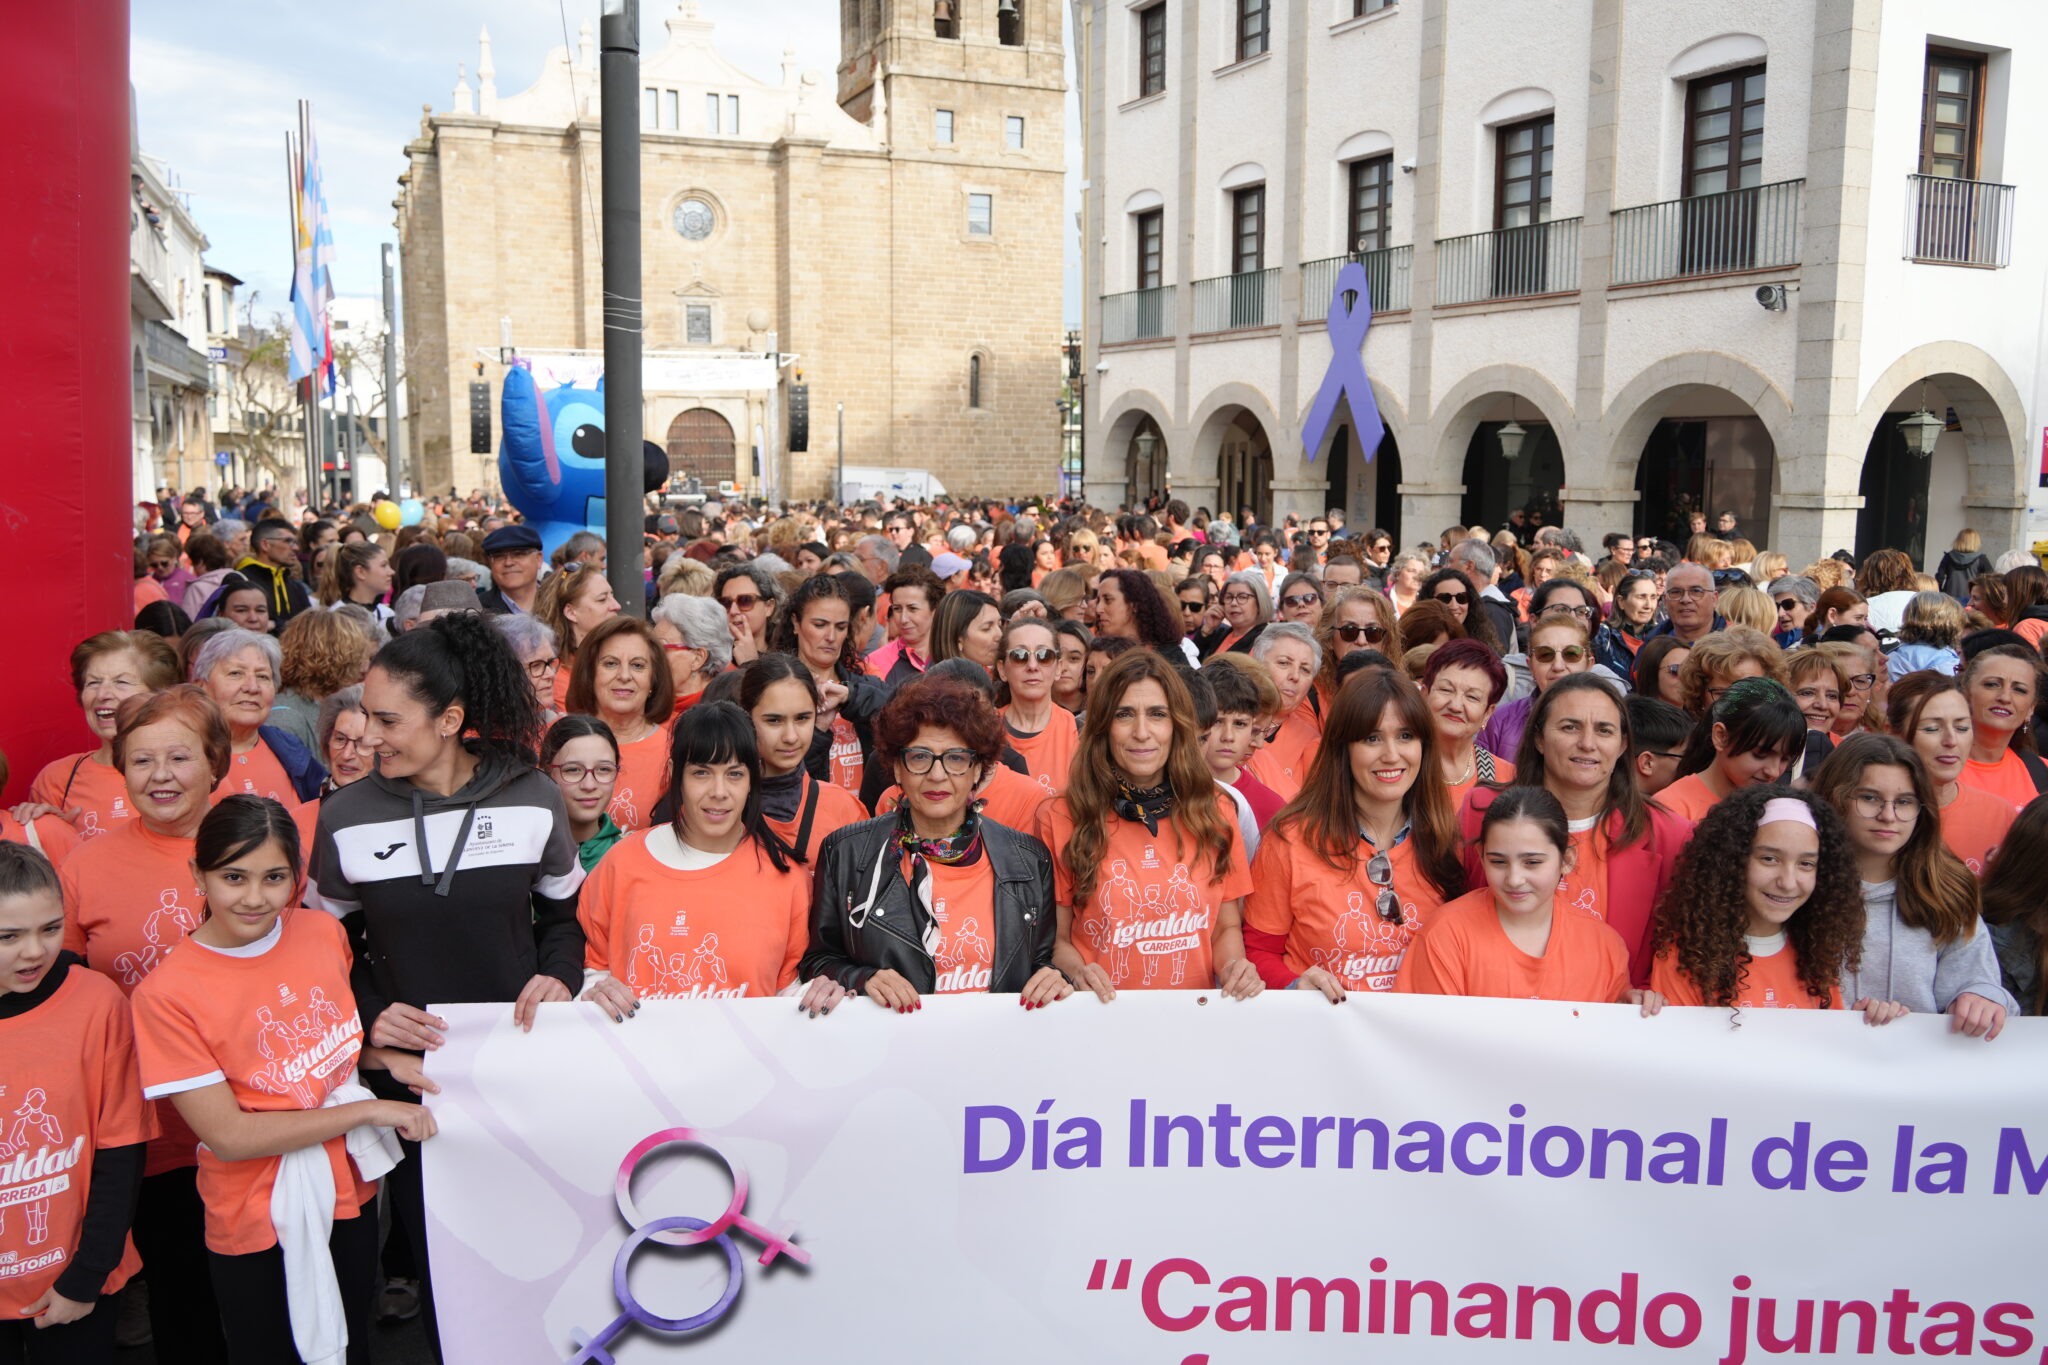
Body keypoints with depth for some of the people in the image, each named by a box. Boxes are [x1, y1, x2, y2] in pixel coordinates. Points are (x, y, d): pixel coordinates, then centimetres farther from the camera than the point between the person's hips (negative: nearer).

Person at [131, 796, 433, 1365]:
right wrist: (369, 1110, -21)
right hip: (258, 1224, -4)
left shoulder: (322, 931, -6)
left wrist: (385, 1057, -6)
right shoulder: (166, 993, -19)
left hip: (351, 1191, 4)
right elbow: (227, 1136, -19)